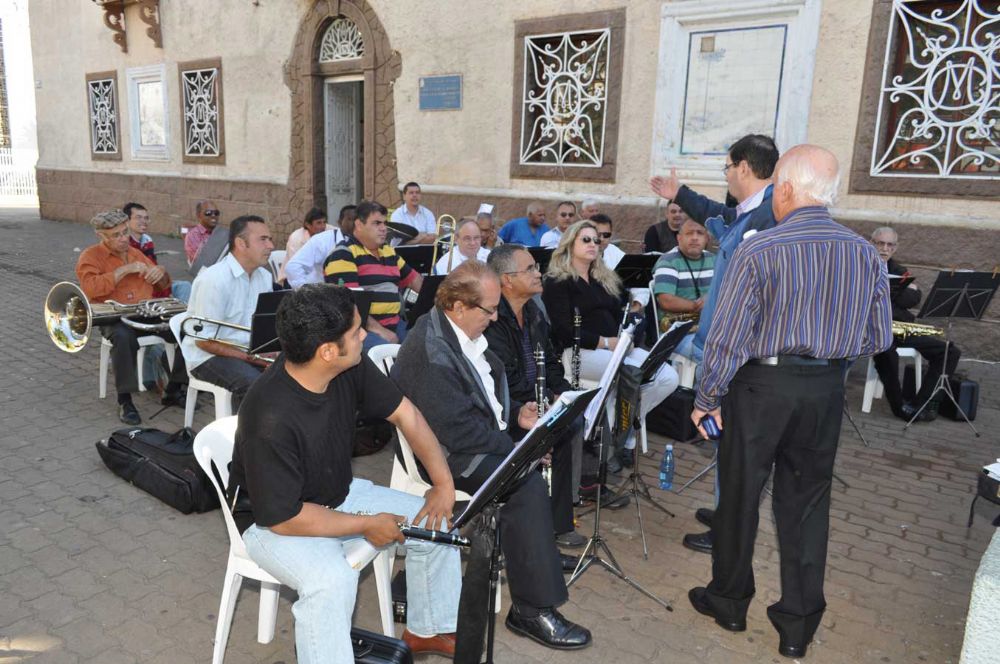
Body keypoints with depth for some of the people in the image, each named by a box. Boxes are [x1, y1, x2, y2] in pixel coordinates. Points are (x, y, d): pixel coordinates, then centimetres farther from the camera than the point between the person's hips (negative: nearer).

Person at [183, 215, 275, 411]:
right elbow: (204, 340, -19)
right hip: (209, 354, -7)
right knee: (253, 383, -32)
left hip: (249, 351, 7)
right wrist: (250, 358, -22)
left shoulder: (264, 276, 5)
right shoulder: (213, 279, -19)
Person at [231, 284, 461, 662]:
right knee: (331, 579, -36)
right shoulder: (270, 418, -35)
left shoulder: (350, 369, -16)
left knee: (437, 523, 2)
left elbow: (403, 412, -3)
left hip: (340, 494, 7)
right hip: (273, 520, -7)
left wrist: (444, 483, -8)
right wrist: (365, 525, -18)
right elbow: (283, 518, -28)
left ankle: (429, 630, 24)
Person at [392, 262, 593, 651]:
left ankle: (543, 547, 17)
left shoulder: (462, 331, 5)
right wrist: (516, 443, -20)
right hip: (447, 454, -10)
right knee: (527, 484, -26)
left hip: (486, 437, 10)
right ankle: (531, 609, -14)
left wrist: (515, 415, 0)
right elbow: (456, 431, -28)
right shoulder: (430, 351, -26)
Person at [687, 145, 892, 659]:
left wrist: (708, 399, -2)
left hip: (762, 386, -4)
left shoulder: (757, 251, -15)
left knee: (740, 497, 13)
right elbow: (878, 339, 6)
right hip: (827, 392, 4)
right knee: (806, 504, 15)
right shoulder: (866, 255, 0)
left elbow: (727, 337, -14)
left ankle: (729, 602, 32)